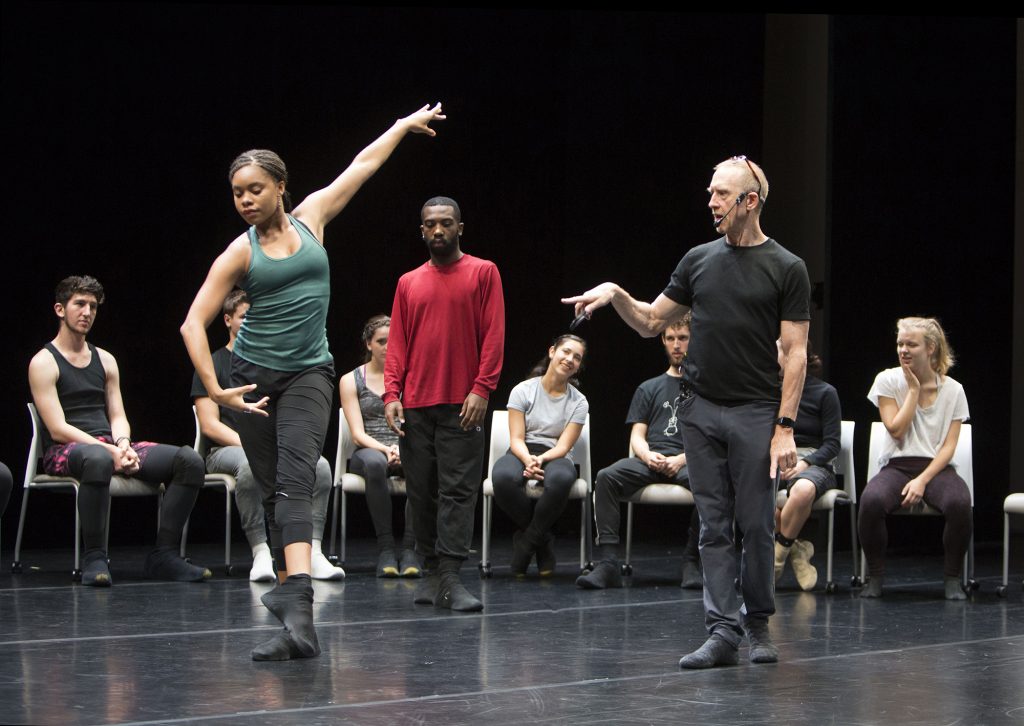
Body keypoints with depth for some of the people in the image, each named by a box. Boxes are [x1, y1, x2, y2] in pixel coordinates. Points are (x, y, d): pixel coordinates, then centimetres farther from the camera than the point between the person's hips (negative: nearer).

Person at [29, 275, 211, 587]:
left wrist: (123, 444, -9)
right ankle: (94, 558, -33)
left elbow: (118, 416, 16)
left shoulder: (105, 360, 21)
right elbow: (58, 430, -10)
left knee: (190, 461, -16)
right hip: (65, 452, -7)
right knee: (98, 460, -45)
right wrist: (109, 450, -20)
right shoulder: (44, 362, 0)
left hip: (111, 445, 7)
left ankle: (164, 555, -17)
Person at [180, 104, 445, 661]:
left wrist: (406, 124, 26)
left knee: (295, 481, -19)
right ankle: (287, 583, 23)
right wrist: (213, 389, -18)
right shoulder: (239, 254, -2)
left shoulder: (309, 218, 4)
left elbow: (362, 164, 17)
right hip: (253, 375, 1)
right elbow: (194, 323, -7)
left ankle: (298, 612, -35)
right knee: (272, 487, 6)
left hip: (309, 374, -1)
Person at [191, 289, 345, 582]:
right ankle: (261, 553, -36)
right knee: (251, 465, -41)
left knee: (320, 465, -27)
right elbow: (210, 426, -3)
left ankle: (313, 553, -32)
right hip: (226, 449, -4)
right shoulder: (213, 364, 6)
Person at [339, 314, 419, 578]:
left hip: (407, 449, 1)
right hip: (369, 450, -1)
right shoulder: (351, 381, 9)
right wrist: (385, 449, -20)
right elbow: (358, 433, -1)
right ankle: (385, 547, -34)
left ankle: (408, 547, -35)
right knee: (374, 463, -40)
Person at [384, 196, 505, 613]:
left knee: (458, 491, -8)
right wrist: (391, 394, 0)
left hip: (462, 405, -4)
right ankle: (431, 571, 11)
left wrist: (481, 389, -12)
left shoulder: (483, 273, 4)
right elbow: (397, 343, 13)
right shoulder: (409, 284, 15)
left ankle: (450, 578, -12)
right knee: (422, 492, 4)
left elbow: (494, 336, -2)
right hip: (415, 406, 4)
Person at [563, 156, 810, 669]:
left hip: (755, 414, -4)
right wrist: (615, 294, -3)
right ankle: (723, 633, 2)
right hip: (701, 412, 4)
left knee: (756, 526, 0)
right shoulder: (699, 260, 11)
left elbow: (795, 353, -5)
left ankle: (758, 625, 17)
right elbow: (650, 322, 17)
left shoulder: (786, 269, -2)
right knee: (714, 527, 2)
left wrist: (785, 427, -11)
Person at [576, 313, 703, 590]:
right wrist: (648, 456, -9)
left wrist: (682, 459, -12)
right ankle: (608, 562, -34)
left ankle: (692, 562, -27)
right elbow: (637, 435, 15)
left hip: (690, 461, -3)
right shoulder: (649, 388, 23)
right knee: (607, 477, -29)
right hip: (651, 460, 3)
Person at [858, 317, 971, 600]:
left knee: (959, 503, -36)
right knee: (871, 501, -36)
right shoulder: (888, 380, 4)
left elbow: (949, 446, -1)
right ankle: (875, 577, -15)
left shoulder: (953, 389, 5)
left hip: (937, 468, 0)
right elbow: (897, 431, -5)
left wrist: (923, 480, -15)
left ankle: (952, 579, -15)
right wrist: (914, 389, -5)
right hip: (897, 467, 0)